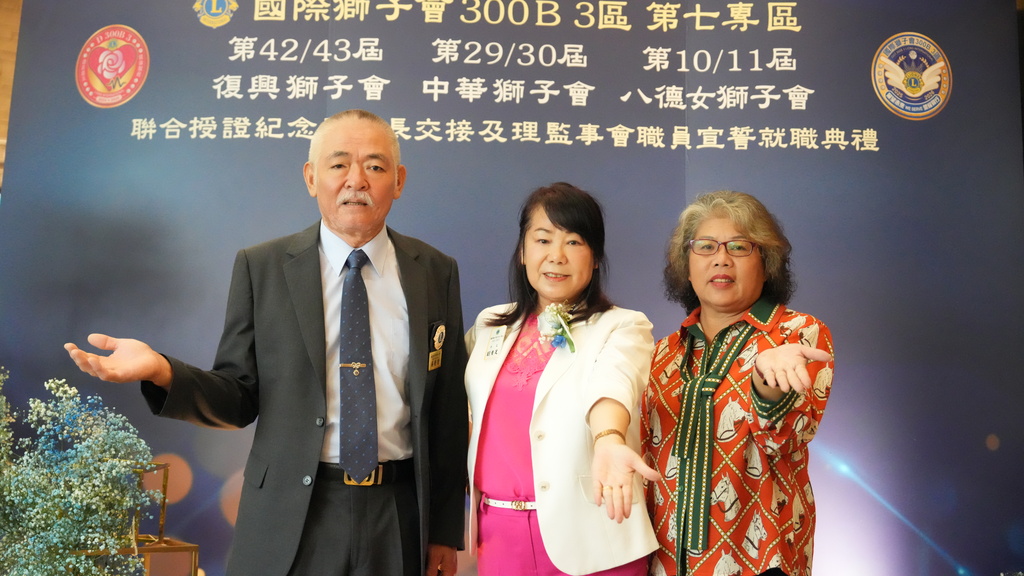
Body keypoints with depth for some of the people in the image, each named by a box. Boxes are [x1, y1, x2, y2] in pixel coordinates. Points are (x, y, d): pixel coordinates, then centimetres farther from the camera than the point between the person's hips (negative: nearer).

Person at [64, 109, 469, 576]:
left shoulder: (436, 271, 0)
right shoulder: (260, 268, -2)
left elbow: (449, 412, 2)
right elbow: (240, 400, -1)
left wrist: (445, 531, 4)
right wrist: (162, 372, -19)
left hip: (400, 520, 1)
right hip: (289, 520, 0)